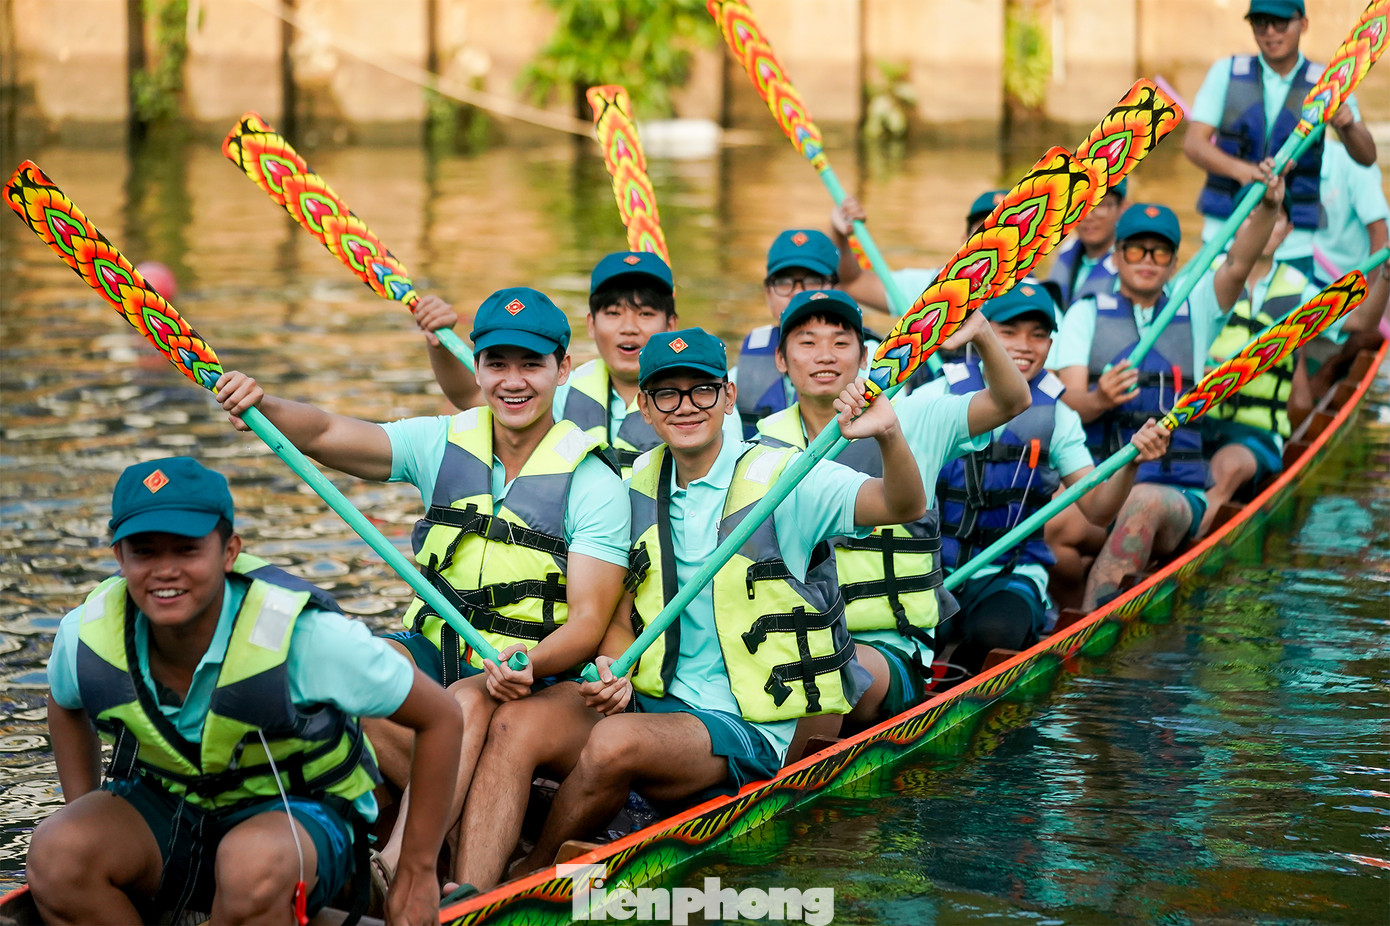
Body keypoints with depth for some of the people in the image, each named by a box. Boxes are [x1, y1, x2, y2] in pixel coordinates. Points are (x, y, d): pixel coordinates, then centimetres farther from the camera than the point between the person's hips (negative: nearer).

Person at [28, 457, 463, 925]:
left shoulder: (300, 635, -26)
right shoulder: (86, 635, -15)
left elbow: (442, 718, -15)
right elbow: (66, 707, 14)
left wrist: (417, 874, -9)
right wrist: (83, 817, 4)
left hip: (297, 814, -3)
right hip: (164, 807, 4)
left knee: (254, 862, -40)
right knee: (56, 853, -28)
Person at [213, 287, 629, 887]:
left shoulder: (594, 484, -5)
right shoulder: (443, 445, 5)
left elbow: (588, 622, -12)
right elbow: (326, 436, -7)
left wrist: (530, 664, -33)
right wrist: (262, 406, -28)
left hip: (535, 668, -4)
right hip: (434, 649, 4)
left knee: (470, 700, -37)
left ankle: (401, 861, -51)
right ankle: (463, 828, -24)